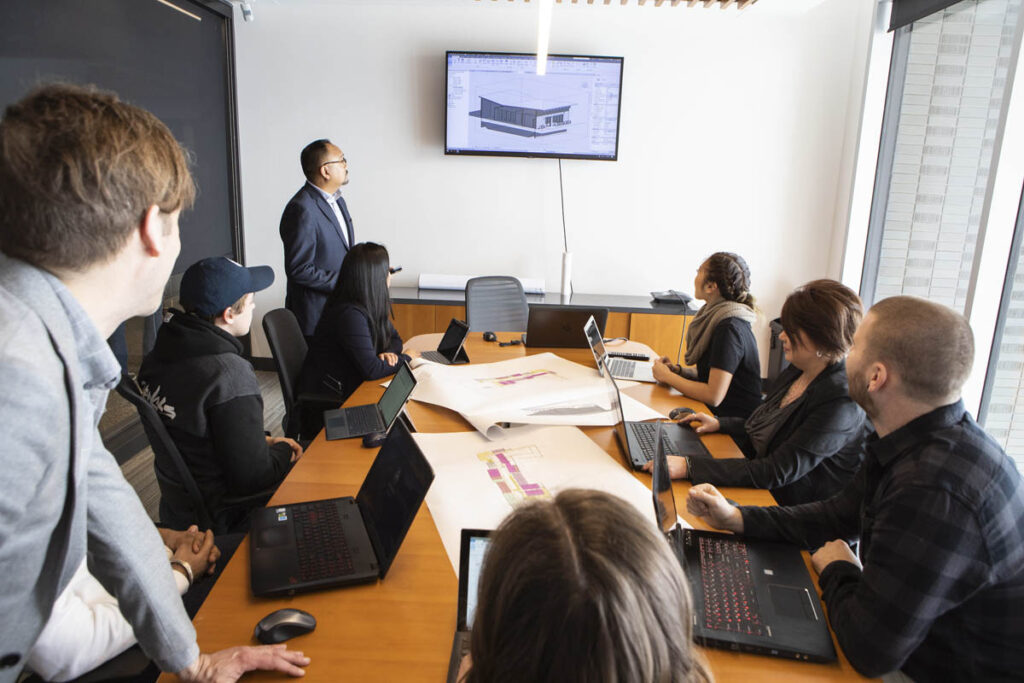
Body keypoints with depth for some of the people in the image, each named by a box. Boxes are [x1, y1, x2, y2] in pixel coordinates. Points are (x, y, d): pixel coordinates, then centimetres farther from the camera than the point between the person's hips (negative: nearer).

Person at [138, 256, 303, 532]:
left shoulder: (157, 357, -3)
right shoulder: (231, 374, -29)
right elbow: (251, 477, -25)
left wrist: (262, 442, 7)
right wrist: (283, 451, -5)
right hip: (223, 518, -8)